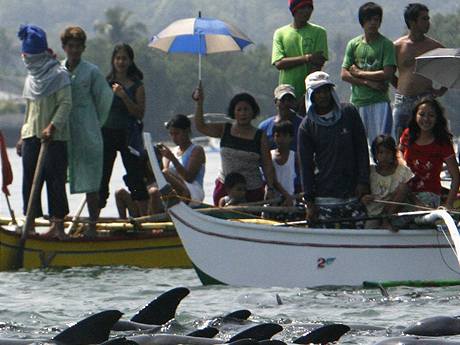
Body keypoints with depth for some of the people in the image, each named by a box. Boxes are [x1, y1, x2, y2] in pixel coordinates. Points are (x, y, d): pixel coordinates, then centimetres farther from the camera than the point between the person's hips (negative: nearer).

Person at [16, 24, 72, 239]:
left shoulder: (59, 75, -7)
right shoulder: (31, 77, 16)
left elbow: (66, 104, -13)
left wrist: (52, 126, -24)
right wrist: (23, 136, 18)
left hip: (55, 138, -7)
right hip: (31, 136, 7)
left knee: (54, 179, -7)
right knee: (29, 180, 4)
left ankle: (58, 225, -3)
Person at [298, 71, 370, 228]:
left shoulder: (349, 113, 7)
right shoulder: (307, 126, 4)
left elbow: (361, 149, 8)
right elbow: (305, 165, 3)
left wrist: (363, 181, 0)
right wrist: (309, 200, -3)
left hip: (353, 193, 1)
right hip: (324, 197, -1)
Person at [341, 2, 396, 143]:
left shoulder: (386, 44, 0)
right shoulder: (353, 45, 9)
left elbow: (388, 74, -11)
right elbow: (344, 75, 2)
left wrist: (359, 73, -4)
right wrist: (369, 82, -10)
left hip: (380, 101, -3)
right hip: (358, 101, 3)